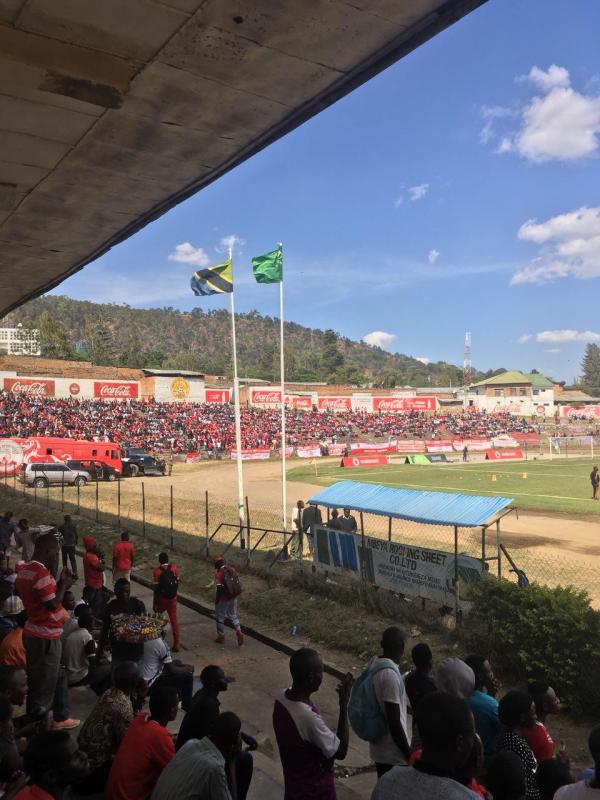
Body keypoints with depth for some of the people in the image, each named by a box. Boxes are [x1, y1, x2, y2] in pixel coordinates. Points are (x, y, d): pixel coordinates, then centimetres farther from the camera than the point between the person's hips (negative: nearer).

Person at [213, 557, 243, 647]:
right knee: (234, 616, 18)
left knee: (220, 618, 13)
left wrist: (216, 600, -10)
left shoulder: (218, 573, -20)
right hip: (233, 598, 6)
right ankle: (239, 632, 1)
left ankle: (221, 637, 23)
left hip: (223, 599, -5)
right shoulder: (232, 570, -1)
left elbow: (219, 589, -21)